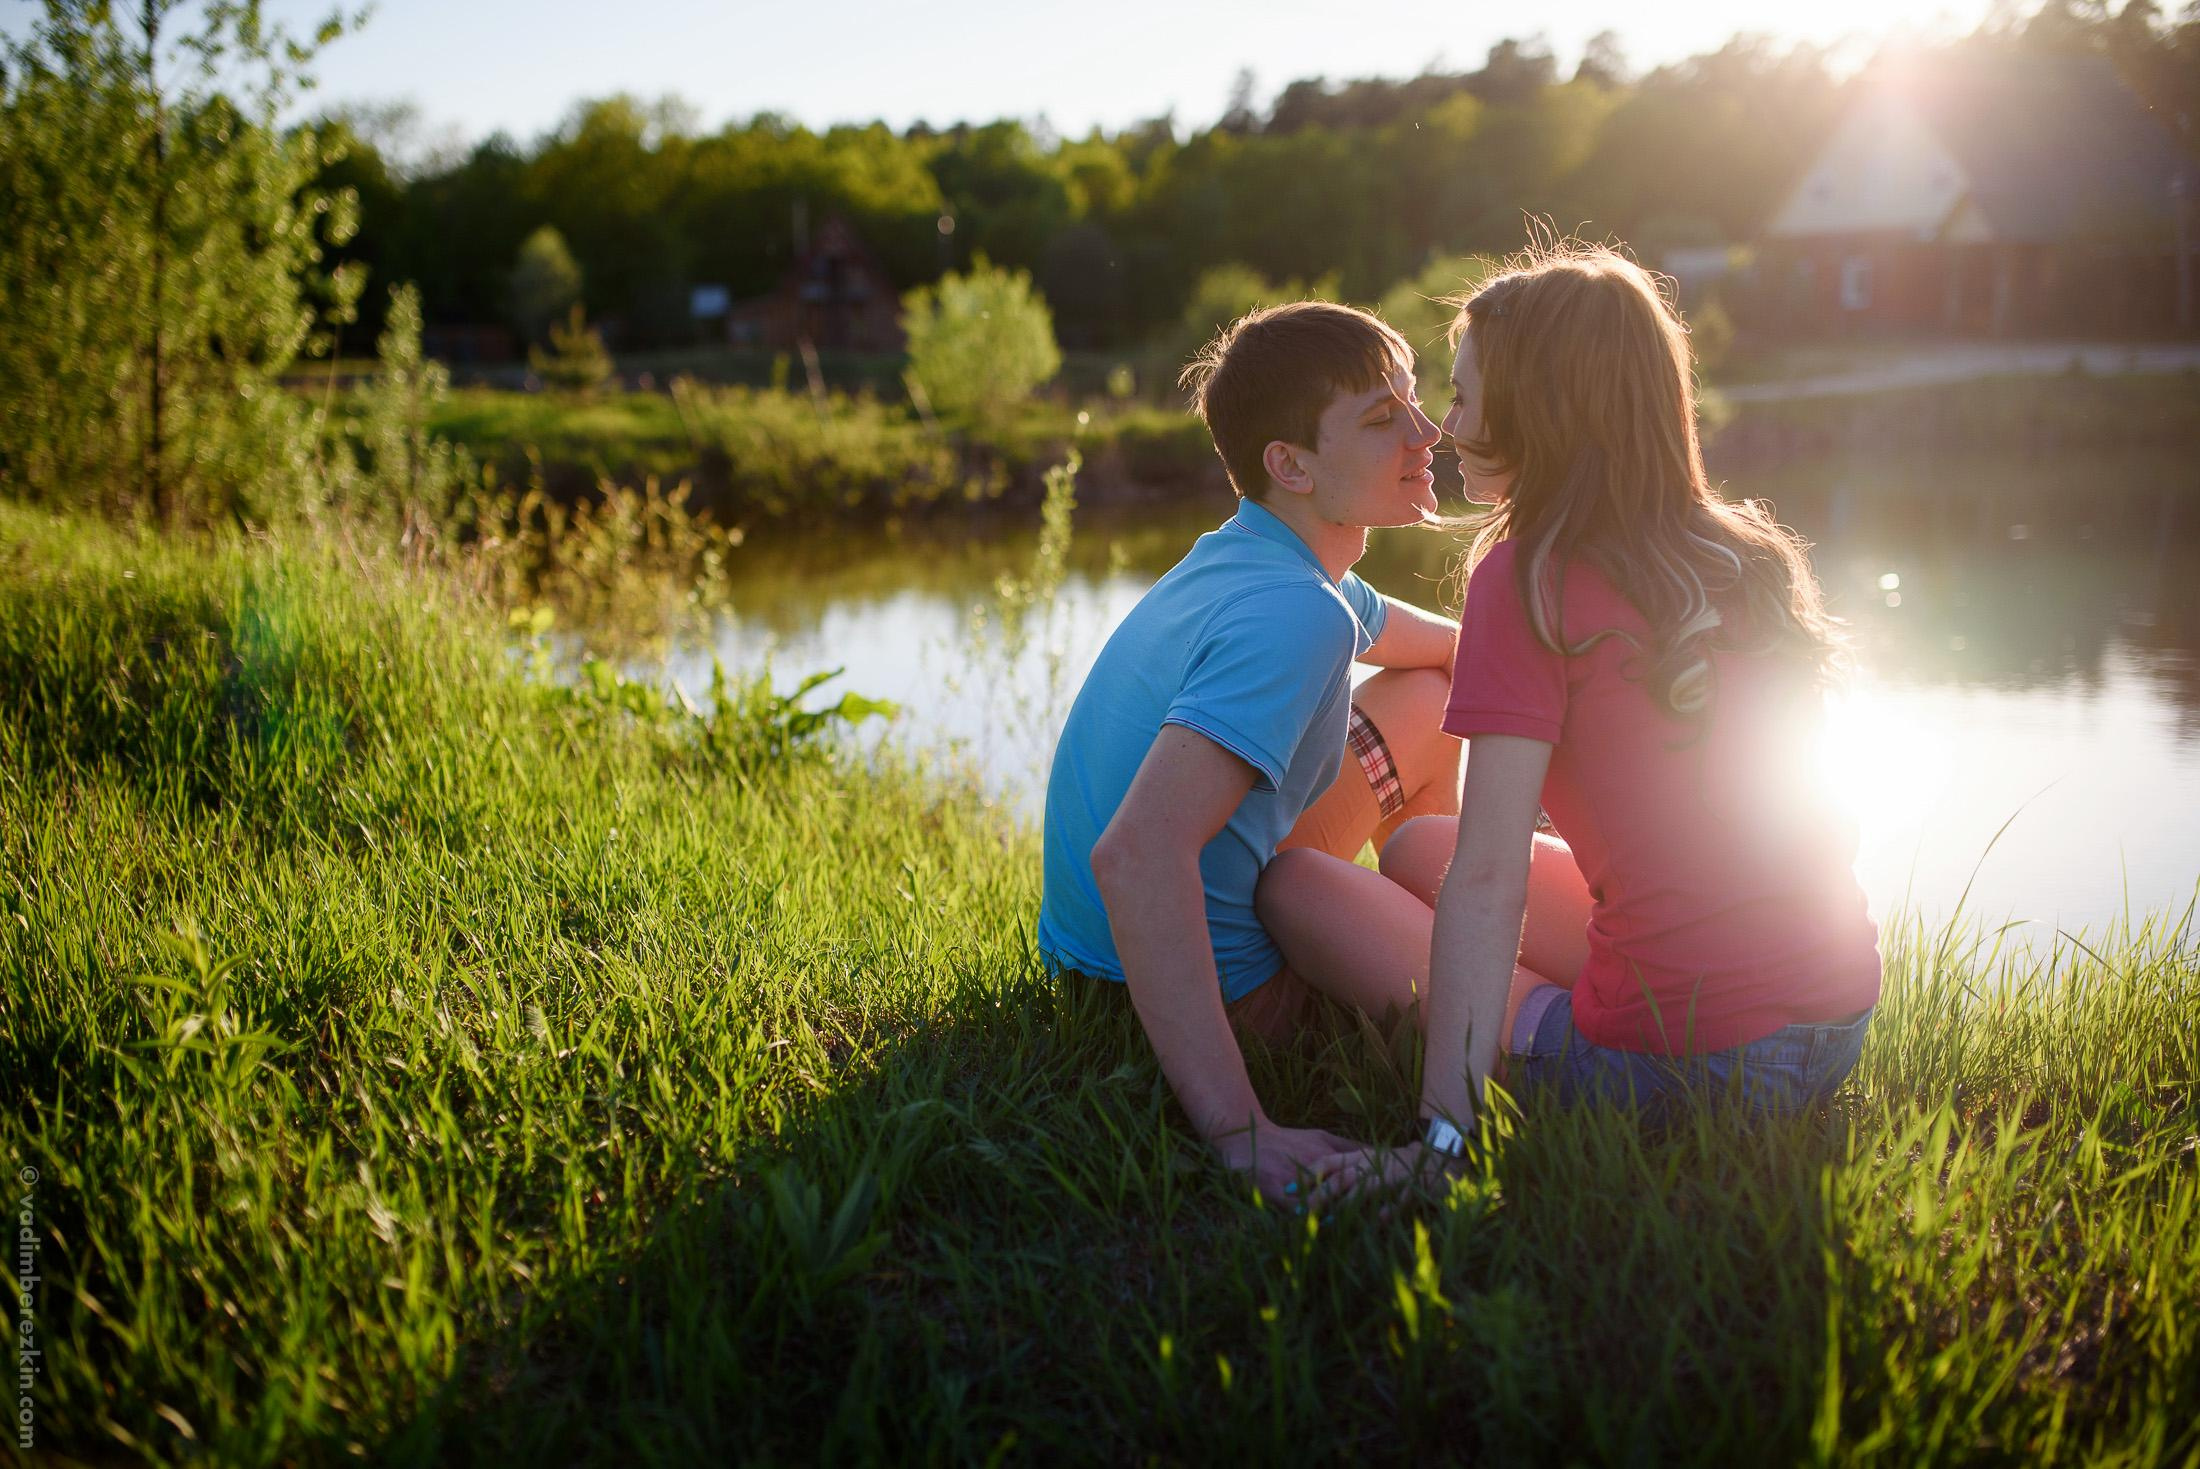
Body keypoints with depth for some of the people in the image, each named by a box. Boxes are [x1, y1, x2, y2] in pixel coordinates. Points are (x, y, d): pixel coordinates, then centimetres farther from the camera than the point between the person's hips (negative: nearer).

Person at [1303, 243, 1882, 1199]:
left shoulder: (1530, 579, -13)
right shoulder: (1750, 556, 8)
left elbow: (1487, 878, -18)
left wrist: (1442, 1133, -18)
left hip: (1679, 1068, -8)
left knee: (1296, 880, 5)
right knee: (1417, 846, 21)